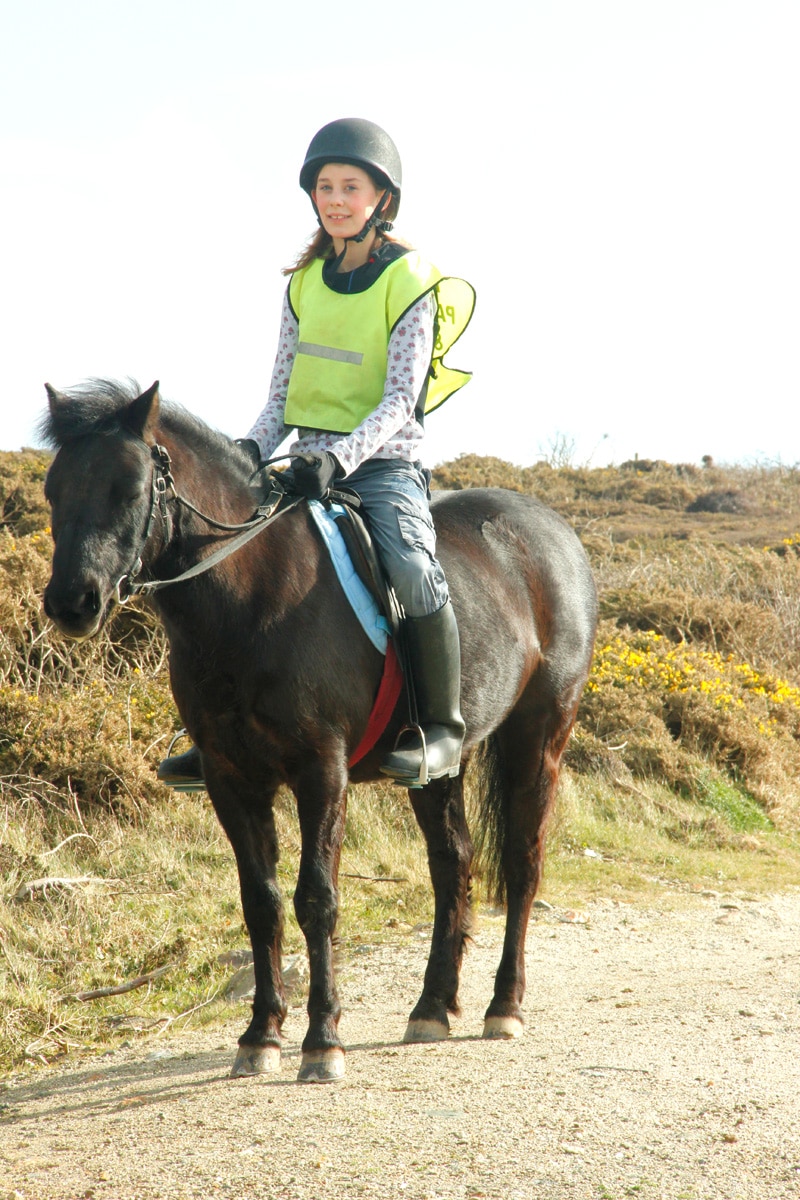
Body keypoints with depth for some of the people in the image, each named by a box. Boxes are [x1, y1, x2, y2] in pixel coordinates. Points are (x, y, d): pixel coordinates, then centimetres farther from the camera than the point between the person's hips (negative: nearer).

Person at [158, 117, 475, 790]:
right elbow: (283, 391, 13)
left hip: (383, 462, -6)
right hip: (311, 460, 6)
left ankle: (441, 728, -17)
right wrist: (252, 449, -5)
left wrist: (340, 458, -27)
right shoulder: (305, 282, 11)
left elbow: (399, 402, -13)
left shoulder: (409, 281, -6)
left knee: (410, 566, -32)